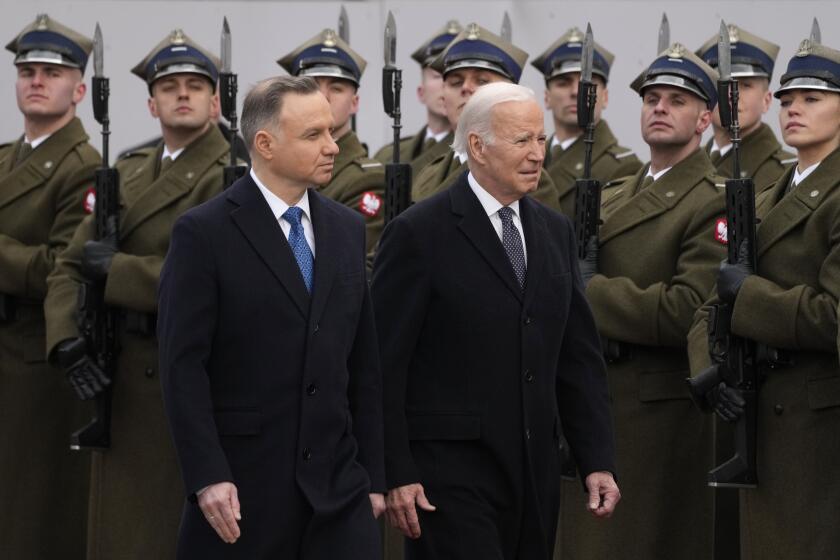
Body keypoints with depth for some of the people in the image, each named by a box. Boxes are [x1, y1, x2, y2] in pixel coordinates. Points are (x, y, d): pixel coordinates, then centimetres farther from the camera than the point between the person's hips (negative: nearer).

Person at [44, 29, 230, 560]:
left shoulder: (230, 177, -8)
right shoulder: (129, 173, 15)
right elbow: (70, 267, 13)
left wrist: (116, 268, -11)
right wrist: (67, 340, -5)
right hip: (121, 376, 7)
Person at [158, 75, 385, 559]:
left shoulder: (347, 229, 11)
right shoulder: (205, 233, -6)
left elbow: (364, 362, 13)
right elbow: (183, 366, -9)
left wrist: (373, 475, 9)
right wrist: (207, 477, -16)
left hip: (336, 483, 4)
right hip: (242, 489, -4)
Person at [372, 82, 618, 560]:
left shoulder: (556, 232, 13)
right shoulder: (420, 233, -6)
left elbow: (580, 357, 14)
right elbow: (385, 364, -8)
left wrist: (598, 461, 7)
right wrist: (395, 475, -12)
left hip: (534, 474, 6)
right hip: (451, 472, -6)